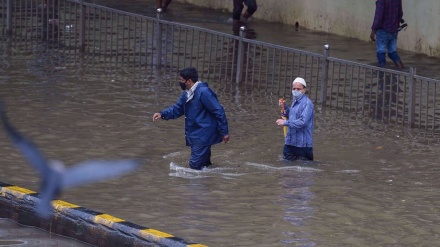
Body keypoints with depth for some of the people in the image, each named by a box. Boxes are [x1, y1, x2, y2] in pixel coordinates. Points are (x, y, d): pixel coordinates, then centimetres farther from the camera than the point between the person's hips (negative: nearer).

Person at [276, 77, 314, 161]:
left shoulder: (307, 104, -16)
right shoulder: (295, 102, 14)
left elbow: (303, 122, -25)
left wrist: (285, 122, -20)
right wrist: (284, 108, 8)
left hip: (303, 144, -9)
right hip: (290, 142, 9)